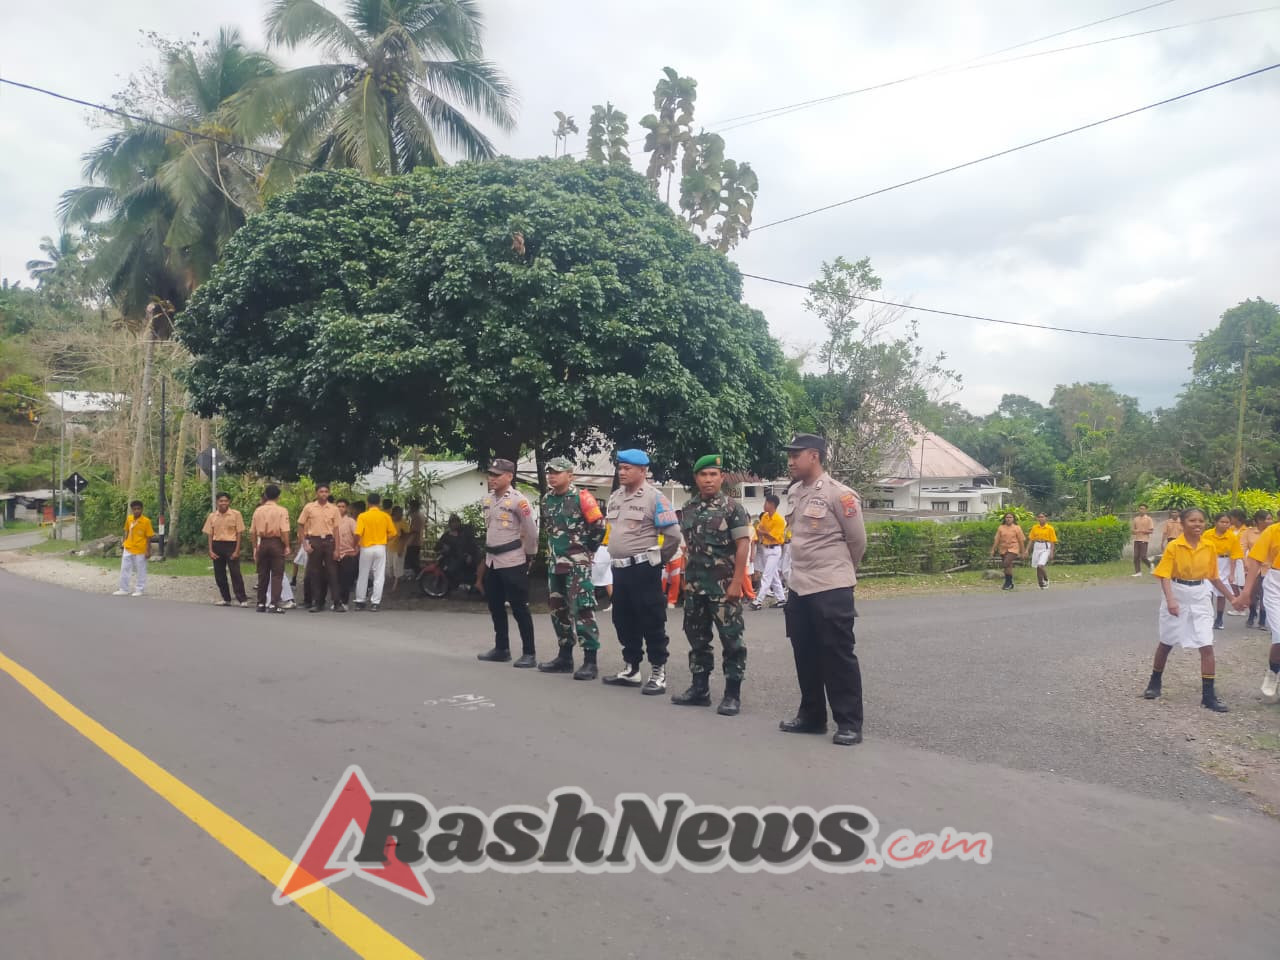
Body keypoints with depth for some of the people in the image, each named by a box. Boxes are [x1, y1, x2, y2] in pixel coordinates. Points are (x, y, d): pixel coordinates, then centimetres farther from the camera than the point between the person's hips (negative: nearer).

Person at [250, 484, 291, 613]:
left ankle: (261, 604, 15)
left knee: (262, 575, 12)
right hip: (276, 543, -4)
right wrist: (287, 546, -5)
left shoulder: (258, 511, 5)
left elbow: (252, 532, 6)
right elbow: (284, 531, -15)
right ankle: (274, 604, -8)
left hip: (262, 543, 4)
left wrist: (255, 548, 15)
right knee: (277, 575, -1)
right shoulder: (282, 511, -7)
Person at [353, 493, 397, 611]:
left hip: (366, 548, 0)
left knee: (363, 576, 12)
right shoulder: (385, 516, -1)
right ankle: (375, 603, 1)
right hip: (380, 548, 0)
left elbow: (358, 534, -14)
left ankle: (360, 602, 18)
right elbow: (392, 533, -1)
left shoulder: (362, 516, -6)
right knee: (379, 576, 3)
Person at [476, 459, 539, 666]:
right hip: (492, 561, 8)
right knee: (495, 607, 15)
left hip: (512, 562, -8)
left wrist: (529, 556, -2)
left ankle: (529, 654, 3)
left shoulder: (519, 500, -13)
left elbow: (532, 531, -10)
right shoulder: (488, 500, 10)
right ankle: (501, 649, 27)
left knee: (519, 608, -4)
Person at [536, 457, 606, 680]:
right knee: (558, 610, 13)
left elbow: (599, 526, -11)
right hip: (554, 564, 8)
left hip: (577, 565, -8)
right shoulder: (547, 500, 11)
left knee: (582, 610, -11)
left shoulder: (581, 497, -11)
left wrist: (586, 550, -3)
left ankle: (590, 661, -7)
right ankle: (564, 657, 24)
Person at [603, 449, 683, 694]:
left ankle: (658, 674, 7)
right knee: (624, 621, 14)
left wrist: (659, 558, -2)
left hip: (643, 569, -8)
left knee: (651, 622, -1)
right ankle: (631, 669, 27)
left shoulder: (654, 497, -12)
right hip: (619, 568, 8)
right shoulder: (615, 497, 11)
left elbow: (673, 534, -13)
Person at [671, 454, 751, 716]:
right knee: (697, 638, 12)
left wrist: (736, 582, -17)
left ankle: (732, 694, 7)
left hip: (723, 586, -6)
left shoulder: (733, 507, -7)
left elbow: (743, 546, -11)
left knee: (732, 640, -1)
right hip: (695, 586, 6)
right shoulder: (689, 508, 9)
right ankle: (699, 689, 23)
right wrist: (687, 578, 12)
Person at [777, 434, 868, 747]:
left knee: (838, 657, 0)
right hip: (798, 588, 7)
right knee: (806, 656, 14)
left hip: (832, 589, -7)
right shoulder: (794, 493, 9)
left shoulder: (839, 494, -12)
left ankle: (849, 723, 10)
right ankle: (811, 715, 27)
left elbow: (858, 540, -4)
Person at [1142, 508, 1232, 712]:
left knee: (1207, 646, -6)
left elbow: (1214, 577, 9)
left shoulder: (1210, 547, -3)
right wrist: (1170, 600, -32)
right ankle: (1155, 682, 32)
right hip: (1176, 598, -2)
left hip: (1199, 598, 2)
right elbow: (1164, 576, -18)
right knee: (1166, 643, 13)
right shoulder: (1174, 546, -15)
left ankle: (1208, 695, 2)